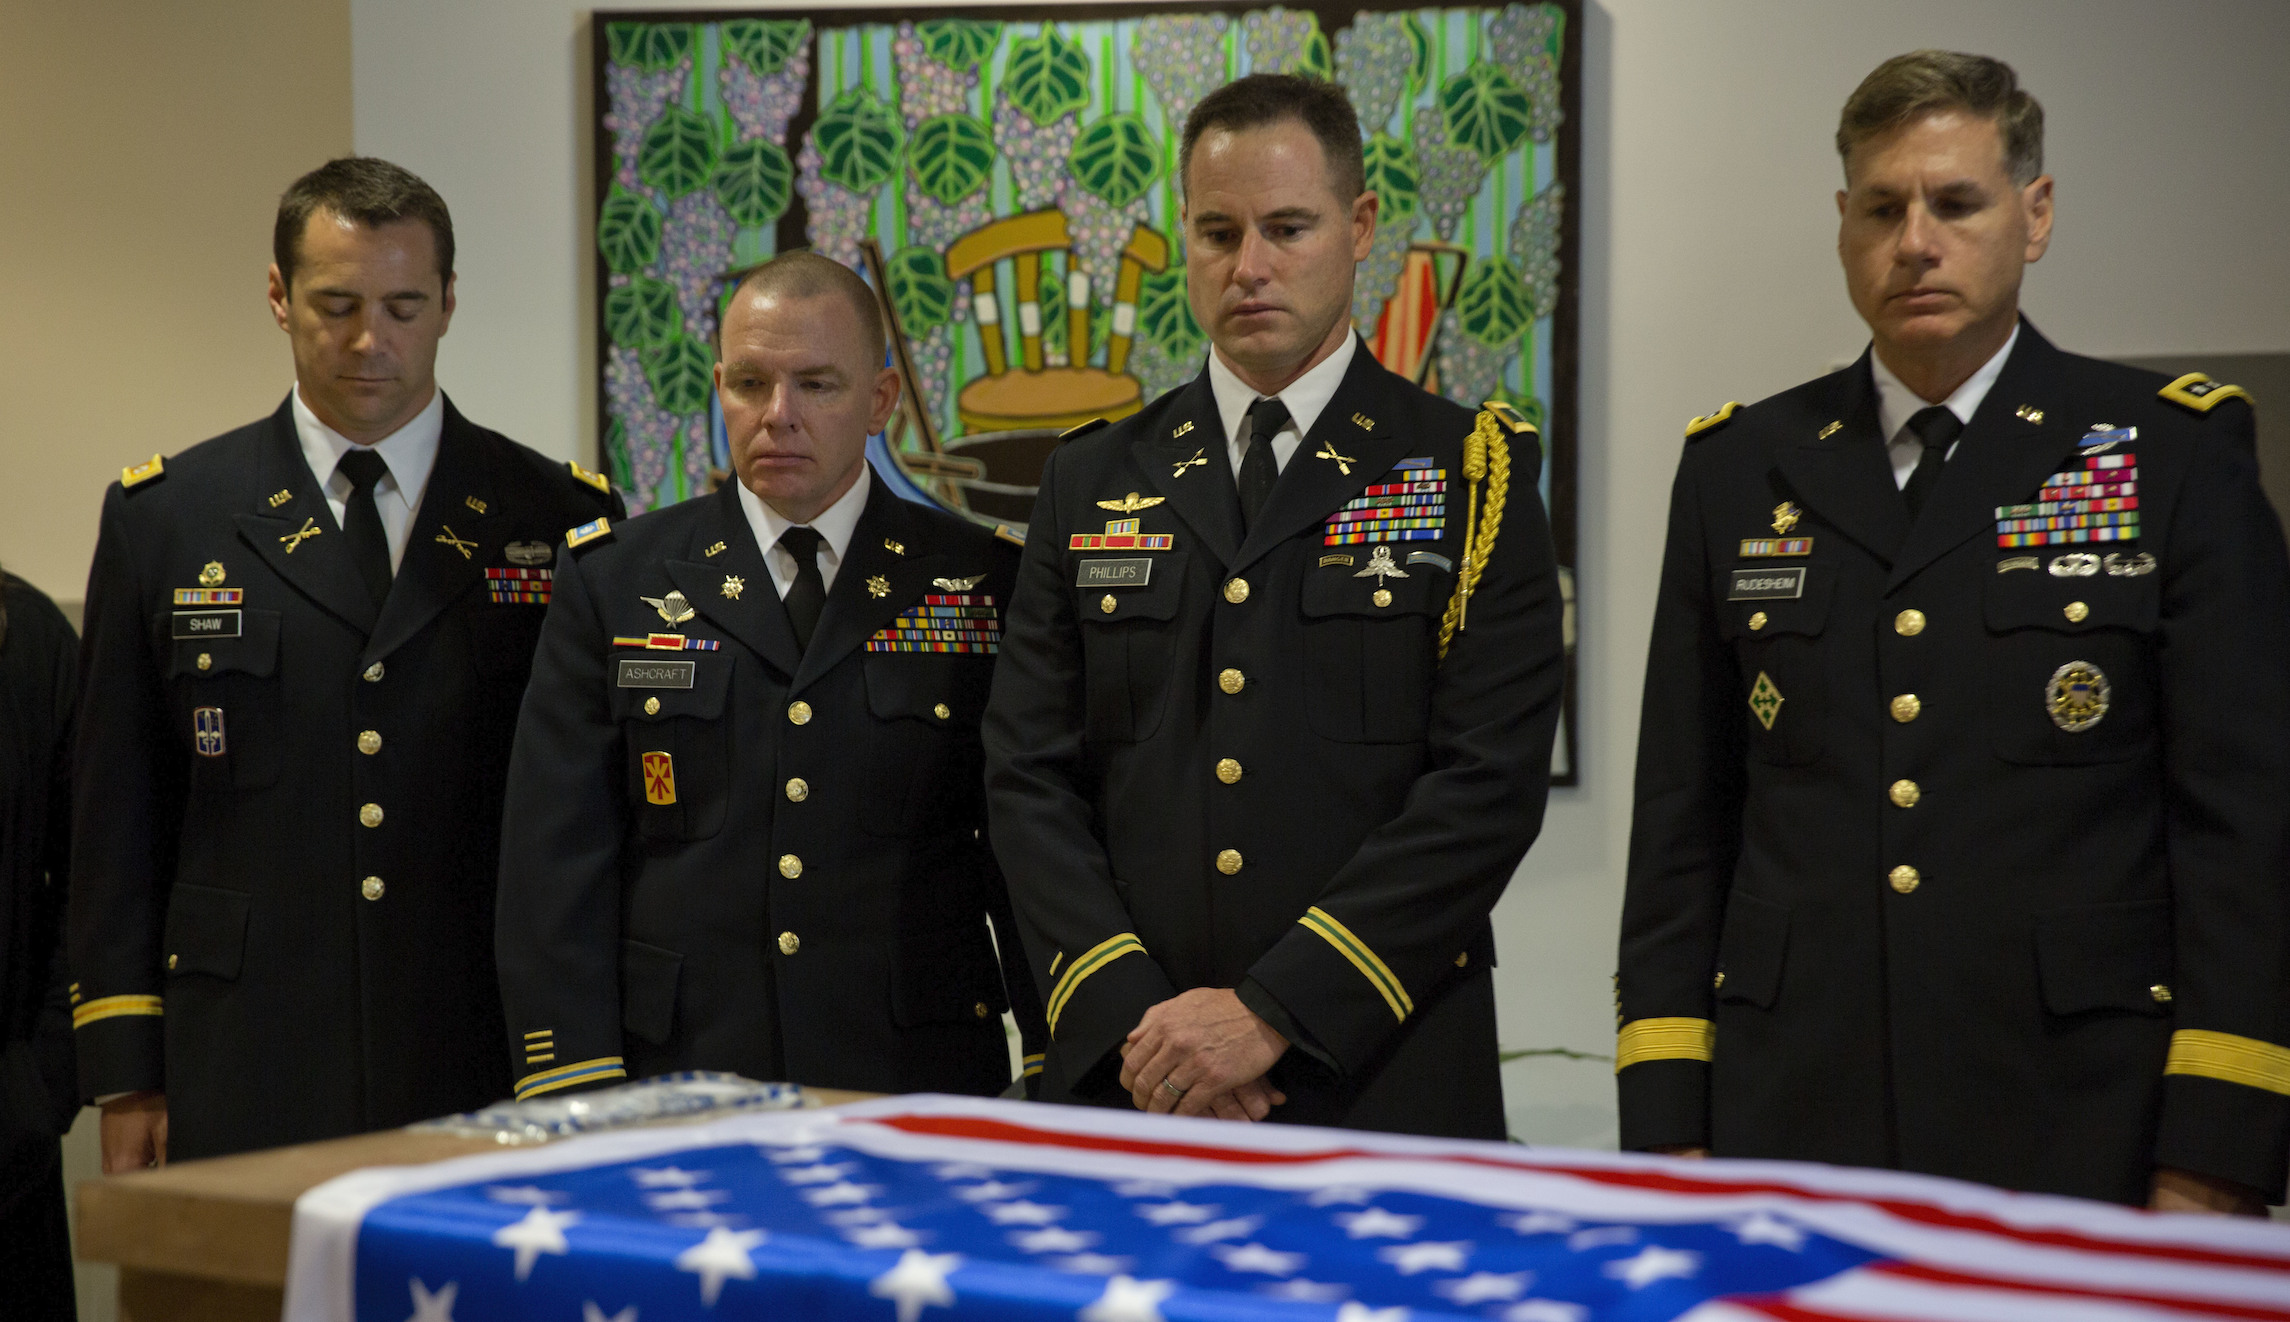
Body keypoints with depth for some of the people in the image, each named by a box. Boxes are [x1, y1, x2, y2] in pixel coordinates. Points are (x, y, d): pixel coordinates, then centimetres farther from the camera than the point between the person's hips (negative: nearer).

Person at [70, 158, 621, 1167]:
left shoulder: (560, 522, 6)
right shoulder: (164, 518, 8)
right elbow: (116, 819, 7)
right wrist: (126, 1074, 2)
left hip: (491, 1080, 0)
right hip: (247, 1085, 0)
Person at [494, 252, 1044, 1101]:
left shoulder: (983, 583, 6)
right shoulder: (612, 582, 7)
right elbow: (557, 864, 3)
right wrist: (581, 1100, -6)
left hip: (918, 1087, 0)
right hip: (677, 1091, 0)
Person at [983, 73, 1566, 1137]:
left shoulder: (1471, 474, 1)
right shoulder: (1091, 486, 11)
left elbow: (1490, 782, -9)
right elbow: (1030, 780, 6)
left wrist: (1271, 1013, -15)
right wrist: (1130, 1015, -9)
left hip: (1385, 1086, -2)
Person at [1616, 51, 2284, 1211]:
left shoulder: (2174, 455, 2)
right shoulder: (1738, 471, 10)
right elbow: (1682, 824, 10)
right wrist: (1669, 1129, 3)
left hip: (2081, 1141, -2)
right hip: (1792, 1132, 2)